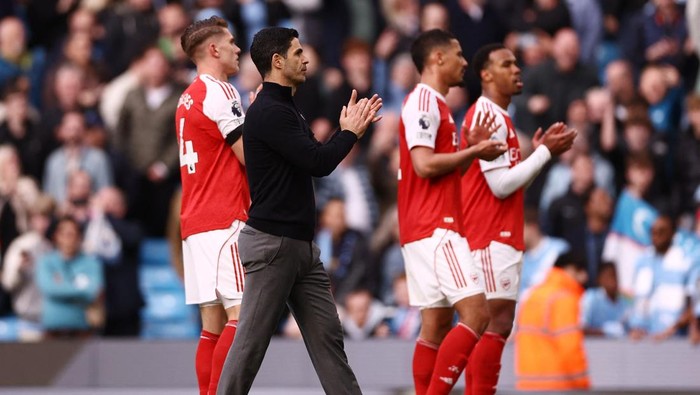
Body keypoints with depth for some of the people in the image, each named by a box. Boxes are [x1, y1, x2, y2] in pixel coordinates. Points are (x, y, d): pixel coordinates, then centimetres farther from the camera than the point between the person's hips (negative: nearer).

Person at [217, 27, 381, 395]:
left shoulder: (285, 109, 16)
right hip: (272, 243, -10)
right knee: (251, 342, -5)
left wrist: (349, 129, 13)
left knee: (327, 336, 7)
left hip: (301, 244, 10)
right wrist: (349, 133, -3)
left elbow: (316, 159, 22)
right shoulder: (268, 112, -16)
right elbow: (318, 163, -20)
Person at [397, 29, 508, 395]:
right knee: (475, 313, -15)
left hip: (430, 231, 10)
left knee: (438, 325, 7)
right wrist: (474, 151, -10)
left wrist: (474, 148, 11)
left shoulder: (434, 104, 21)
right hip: (434, 229, -10)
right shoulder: (423, 101, -10)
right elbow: (424, 164, -20)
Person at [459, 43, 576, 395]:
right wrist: (545, 152, -12)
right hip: (492, 237, -11)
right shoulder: (488, 116, -13)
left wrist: (540, 151, 11)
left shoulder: (498, 116, 20)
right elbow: (500, 185, -19)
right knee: (497, 321, -13)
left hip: (499, 236, 11)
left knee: (495, 323, 10)